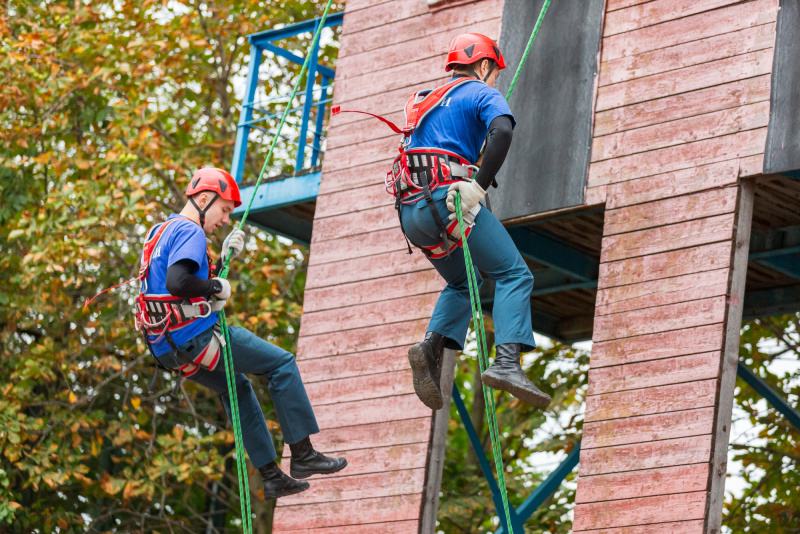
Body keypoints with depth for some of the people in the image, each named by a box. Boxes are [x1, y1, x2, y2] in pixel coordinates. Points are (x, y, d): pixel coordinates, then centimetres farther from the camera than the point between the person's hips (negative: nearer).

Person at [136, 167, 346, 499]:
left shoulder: (161, 232, 19)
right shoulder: (189, 232, -12)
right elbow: (178, 282, -29)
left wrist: (224, 258, 16)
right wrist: (217, 288, -14)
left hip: (168, 347, 10)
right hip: (196, 337, -10)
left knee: (237, 388, 27)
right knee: (282, 364, 1)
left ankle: (272, 478, 27)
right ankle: (302, 455, 2)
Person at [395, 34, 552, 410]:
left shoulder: (427, 102, 32)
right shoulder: (482, 93, 7)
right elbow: (502, 131, -15)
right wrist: (478, 188, -20)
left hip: (410, 210, 7)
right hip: (446, 197, -7)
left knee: (462, 283, 24)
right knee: (514, 275, -4)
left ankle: (432, 347, -2)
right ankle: (507, 362, -24)